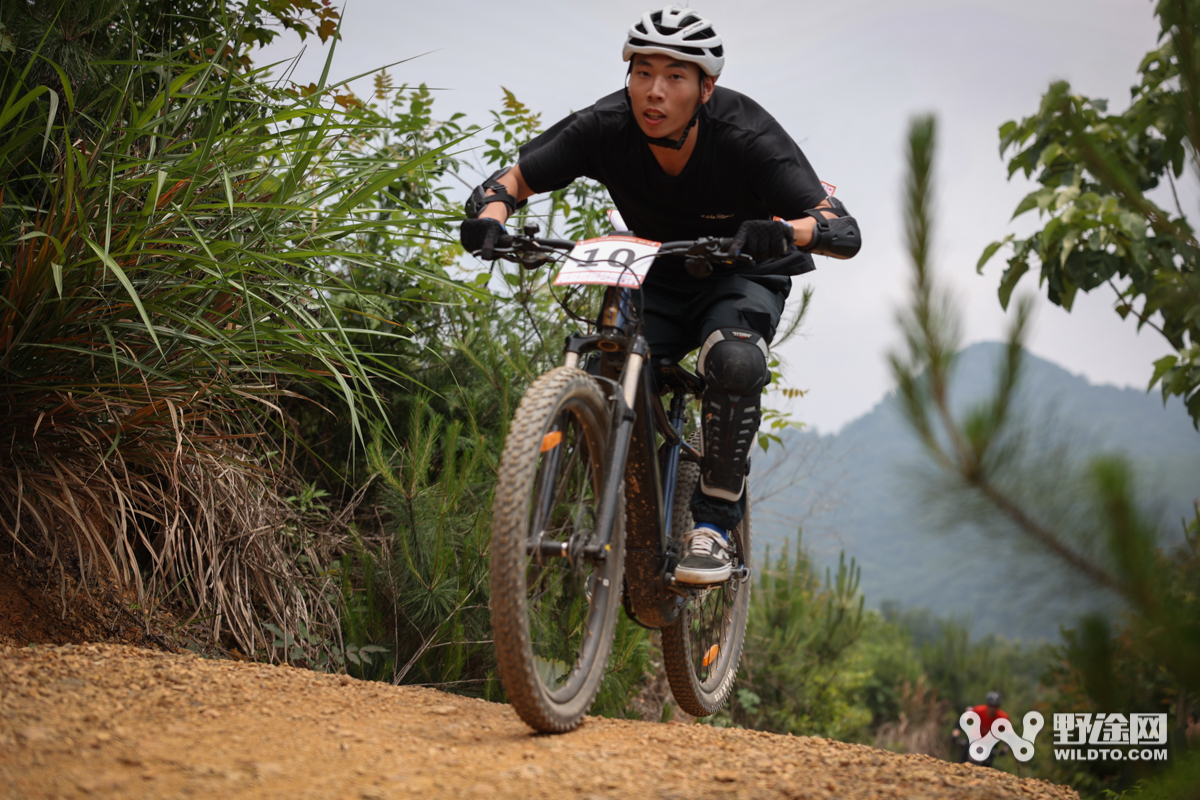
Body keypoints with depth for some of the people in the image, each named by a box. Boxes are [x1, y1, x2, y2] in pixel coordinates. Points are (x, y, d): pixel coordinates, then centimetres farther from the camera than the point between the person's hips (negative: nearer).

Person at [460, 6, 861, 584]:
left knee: (733, 361, -35)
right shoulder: (604, 129, -21)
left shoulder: (748, 137, -28)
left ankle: (713, 524, -19)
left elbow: (846, 232, -33)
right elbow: (513, 179, -11)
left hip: (742, 277, -3)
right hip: (657, 281, 3)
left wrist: (782, 232, -55)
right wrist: (490, 217, -35)